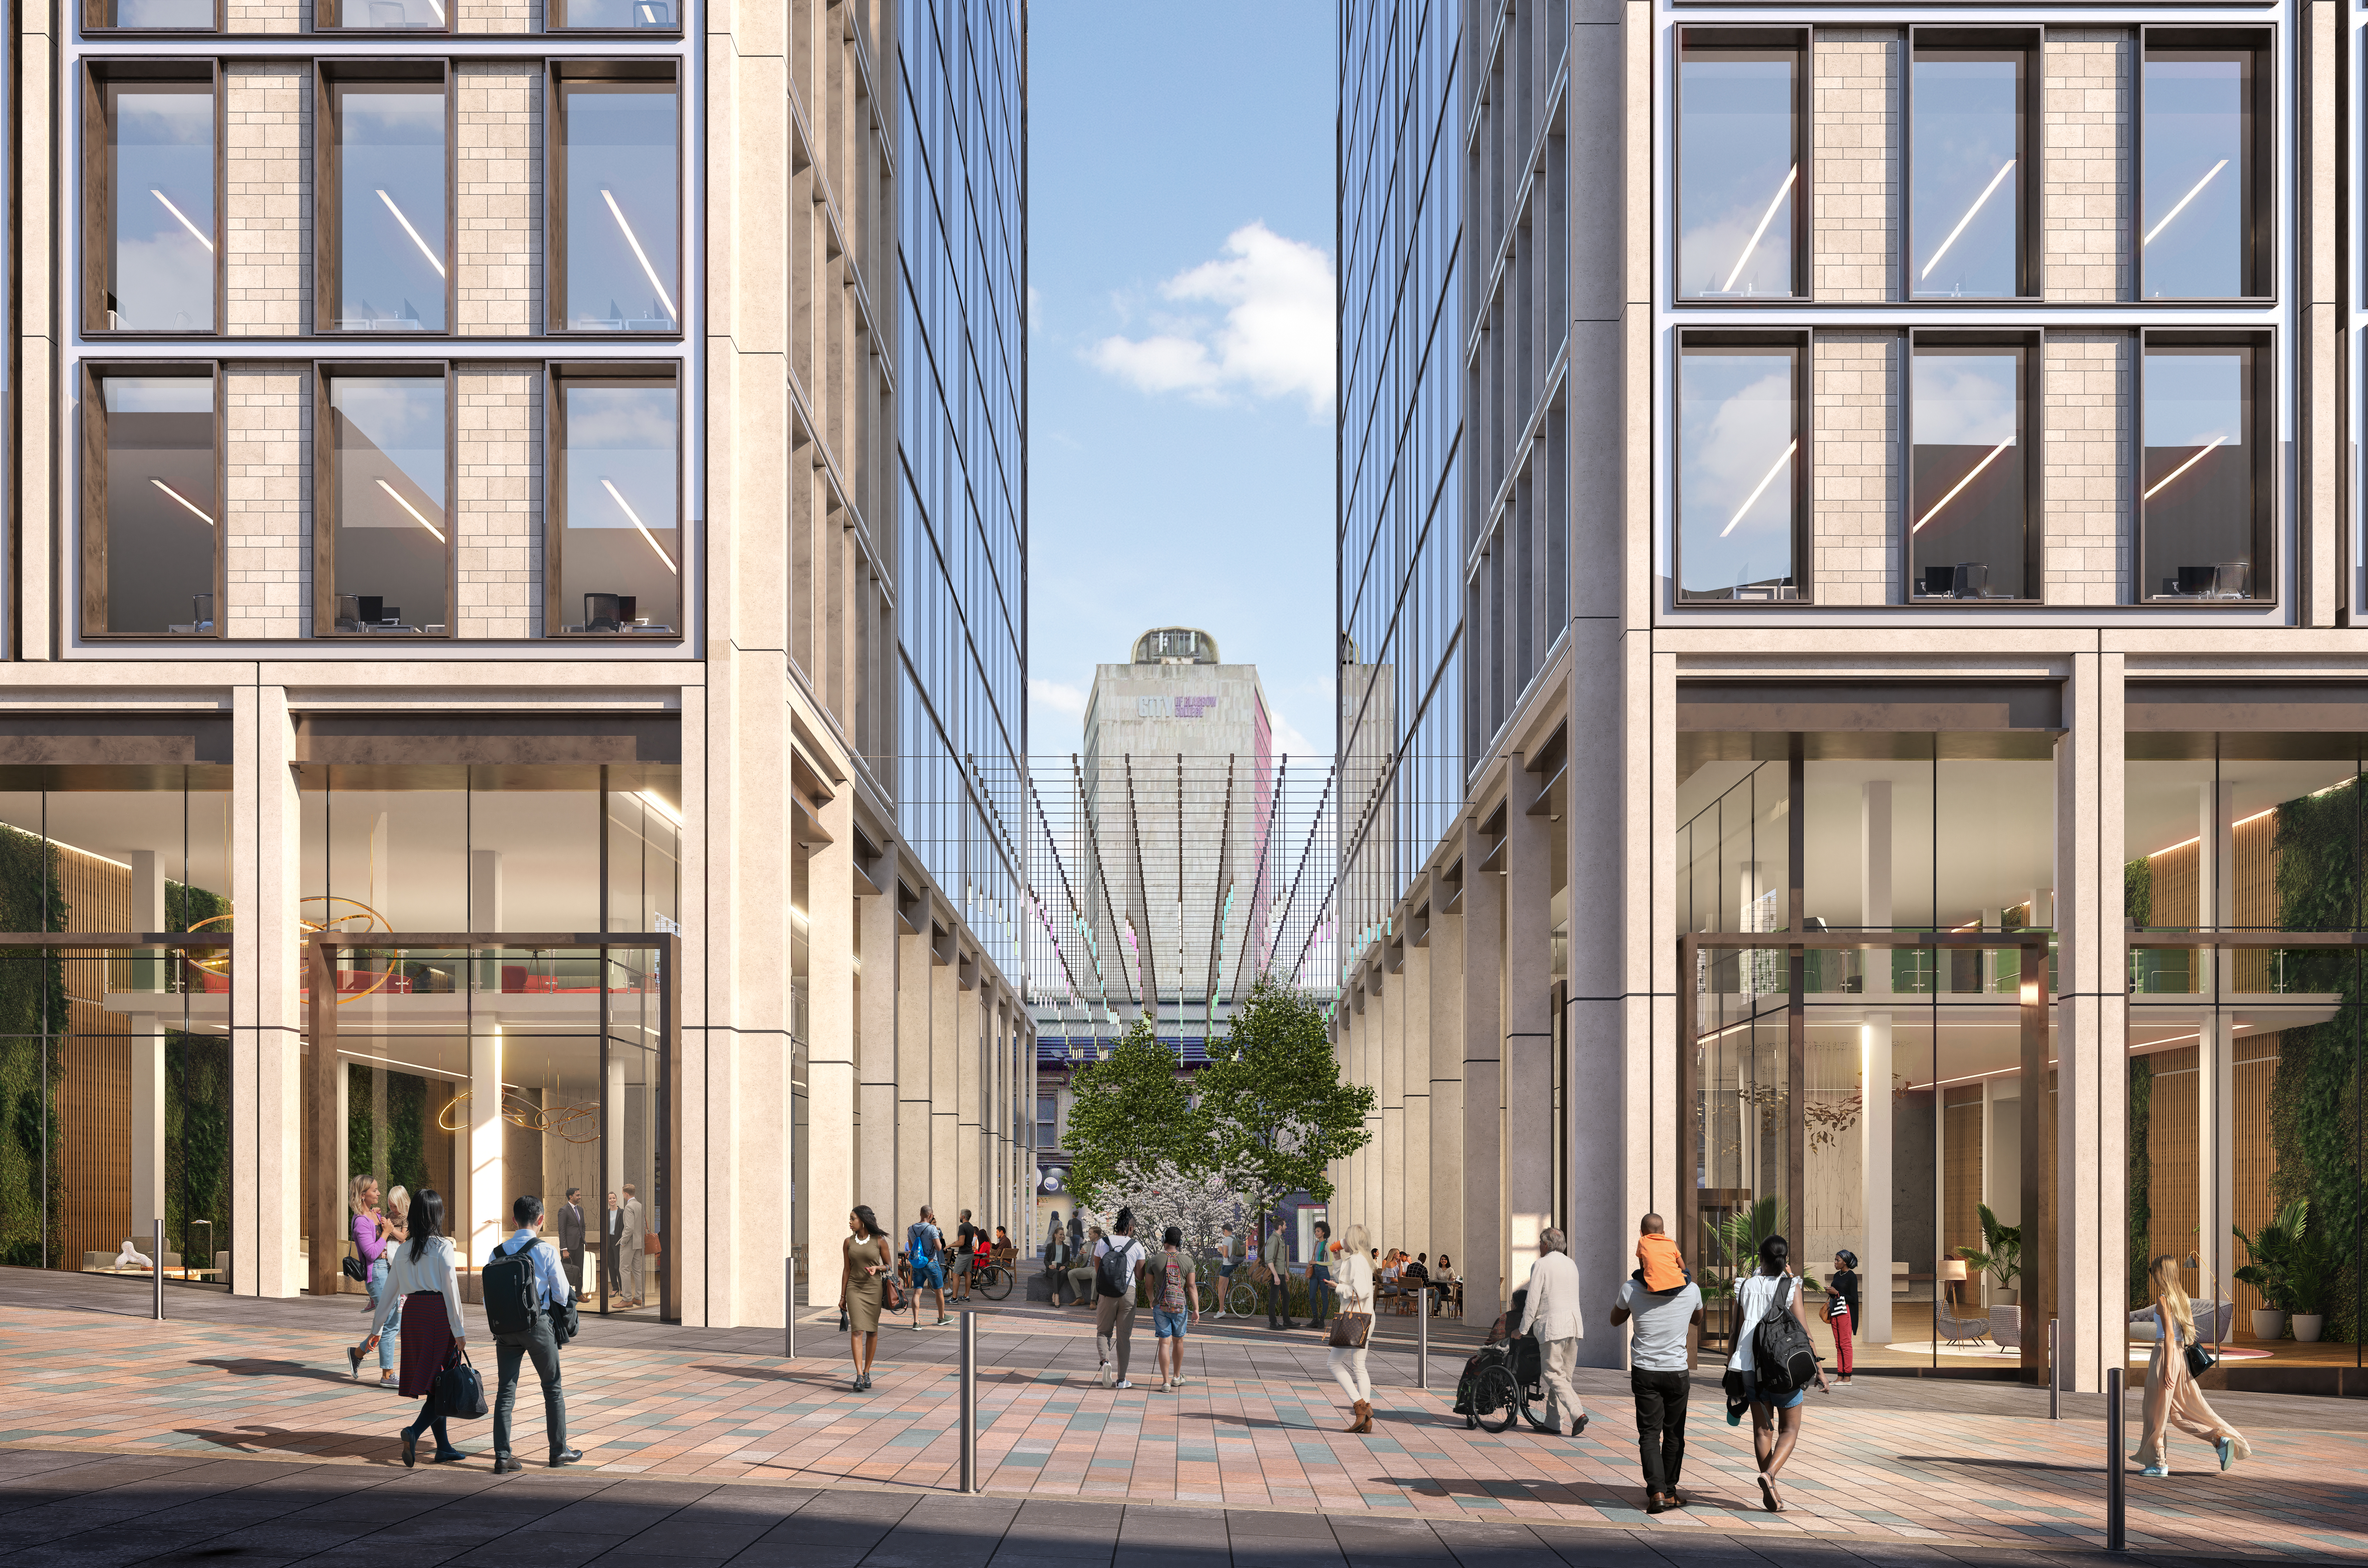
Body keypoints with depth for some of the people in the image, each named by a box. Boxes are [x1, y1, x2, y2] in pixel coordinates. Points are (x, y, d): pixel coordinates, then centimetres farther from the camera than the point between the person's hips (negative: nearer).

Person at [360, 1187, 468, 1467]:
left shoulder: (404, 1250, 9)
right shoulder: (443, 1247, -7)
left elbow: (389, 1291, 13)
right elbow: (451, 1289, -11)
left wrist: (377, 1328, 22)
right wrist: (459, 1331, -10)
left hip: (412, 1311, 6)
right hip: (438, 1314, -6)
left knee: (432, 1384, 12)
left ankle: (444, 1447, 15)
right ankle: (415, 1431, -23)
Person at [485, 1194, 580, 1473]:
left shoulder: (498, 1253, 0)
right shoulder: (546, 1251, -10)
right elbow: (562, 1293, -5)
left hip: (505, 1326, 3)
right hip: (538, 1324, -3)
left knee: (506, 1389, 6)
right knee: (552, 1387, 13)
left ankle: (502, 1455, 0)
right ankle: (559, 1451, 21)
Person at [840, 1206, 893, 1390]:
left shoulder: (879, 1241, -4)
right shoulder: (848, 1242, 4)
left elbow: (889, 1266, 4)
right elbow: (846, 1270, 9)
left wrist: (876, 1268, -17)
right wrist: (842, 1297, 9)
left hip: (874, 1289, -1)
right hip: (854, 1289, 1)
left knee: (872, 1331, 5)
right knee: (857, 1331, -10)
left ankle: (867, 1372, 19)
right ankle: (859, 1376, -16)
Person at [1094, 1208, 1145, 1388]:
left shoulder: (1102, 1243, 2)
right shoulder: (1136, 1247, -1)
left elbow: (1097, 1270, 12)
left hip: (1106, 1293, 0)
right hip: (1128, 1292, 0)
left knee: (1103, 1332, 14)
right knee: (1124, 1336, 6)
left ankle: (1105, 1360, -16)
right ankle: (1122, 1379, 6)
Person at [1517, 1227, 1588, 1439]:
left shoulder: (1540, 1266, -5)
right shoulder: (1572, 1265, 16)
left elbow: (1532, 1302, -8)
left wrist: (1522, 1330, 2)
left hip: (1552, 1326, -7)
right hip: (1574, 1326, 7)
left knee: (1553, 1374, -6)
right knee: (1563, 1374, 11)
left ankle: (1578, 1413, -22)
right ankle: (1553, 1421, 13)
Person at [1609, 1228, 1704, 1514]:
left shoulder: (1632, 1289, -10)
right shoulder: (1691, 1290, -6)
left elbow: (1616, 1320, 10)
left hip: (1644, 1371, -1)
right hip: (1677, 1370, 1)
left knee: (1650, 1434, 2)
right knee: (1674, 1433, 14)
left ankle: (1656, 1492, -13)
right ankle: (1670, 1491, 20)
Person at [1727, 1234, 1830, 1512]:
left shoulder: (1746, 1286, 1)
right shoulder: (1790, 1286, -8)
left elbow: (1738, 1330, 4)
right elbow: (1803, 1332, -10)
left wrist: (1733, 1365, 14)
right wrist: (1819, 1369, -4)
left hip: (1752, 1365, 3)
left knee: (1763, 1429, 12)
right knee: (1789, 1429, 8)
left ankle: (1770, 1493, 13)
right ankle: (1769, 1473, -16)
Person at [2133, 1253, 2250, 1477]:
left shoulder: (2163, 1300, -12)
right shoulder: (2183, 1297, 11)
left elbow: (2169, 1334, -18)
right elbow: (2190, 1331, 15)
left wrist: (2167, 1369, -19)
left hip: (2166, 1354, -8)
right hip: (2182, 1355, 8)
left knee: (2157, 1411, 2)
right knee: (2183, 1411, 13)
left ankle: (2159, 1463, 7)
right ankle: (2221, 1439, -2)